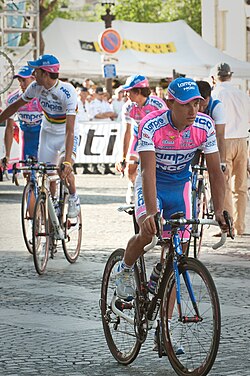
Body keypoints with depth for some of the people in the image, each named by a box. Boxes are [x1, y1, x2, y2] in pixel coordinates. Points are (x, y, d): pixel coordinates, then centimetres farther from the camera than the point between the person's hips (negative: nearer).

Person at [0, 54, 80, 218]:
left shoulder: (67, 92, -33)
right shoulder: (36, 87, -16)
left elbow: (70, 129, -39)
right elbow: (15, 106, 3)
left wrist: (67, 160, -46)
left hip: (67, 134, -5)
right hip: (48, 133, 5)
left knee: (65, 169, -26)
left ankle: (73, 197, 1)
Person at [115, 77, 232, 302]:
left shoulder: (204, 126, -19)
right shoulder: (151, 126, -29)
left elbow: (215, 172, -15)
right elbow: (148, 171, -36)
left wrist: (219, 211, -27)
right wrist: (151, 213, -48)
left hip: (180, 185, 3)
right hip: (153, 184, -3)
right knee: (148, 232, -29)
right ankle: (125, 270, 4)